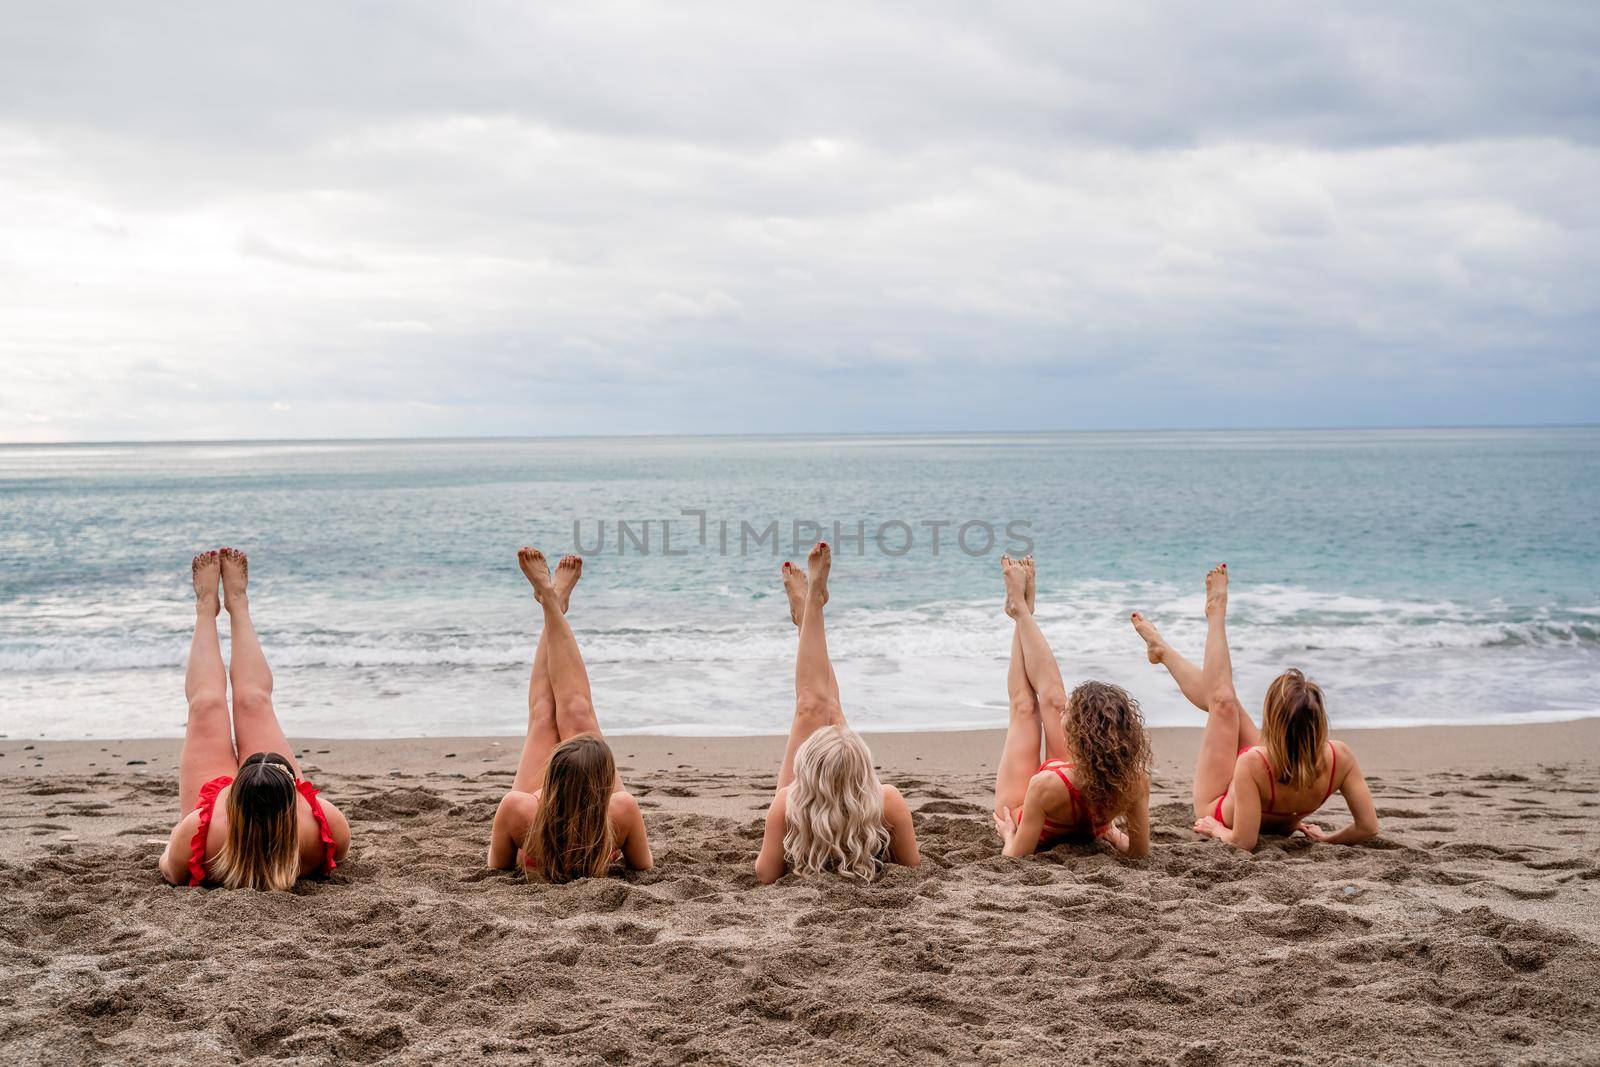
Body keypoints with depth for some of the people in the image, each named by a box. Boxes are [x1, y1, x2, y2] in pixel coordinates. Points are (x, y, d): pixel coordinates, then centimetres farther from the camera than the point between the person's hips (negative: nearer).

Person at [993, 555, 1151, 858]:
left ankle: (1021, 608, 37)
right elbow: (1140, 852, -21)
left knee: (1025, 705, 12)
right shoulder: (1135, 780, -36)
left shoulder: (1048, 785, -48)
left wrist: (1009, 834, -15)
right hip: (1082, 832, 3)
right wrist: (1111, 831, -2)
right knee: (1052, 700, 10)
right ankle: (1021, 609, 35)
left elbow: (1016, 857, -37)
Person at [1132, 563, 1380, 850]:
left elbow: (1242, 842, -41)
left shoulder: (1255, 763, -45)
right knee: (1226, 703, 13)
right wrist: (1328, 837, -9)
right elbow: (1368, 827, -27)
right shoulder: (1340, 756, -33)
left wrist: (1215, 828, -20)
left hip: (1215, 813, -4)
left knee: (1223, 703, 10)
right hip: (1278, 825, 4)